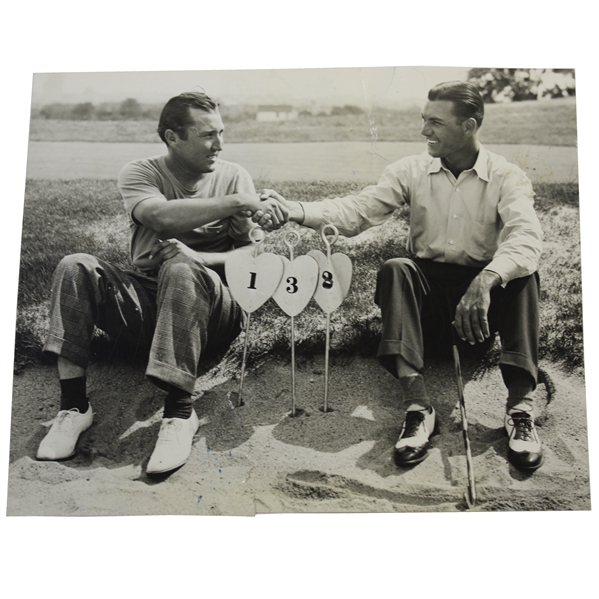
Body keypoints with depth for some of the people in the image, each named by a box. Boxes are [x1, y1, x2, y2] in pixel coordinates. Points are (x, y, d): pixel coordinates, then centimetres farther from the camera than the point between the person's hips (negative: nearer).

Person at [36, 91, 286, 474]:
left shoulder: (234, 177, 6)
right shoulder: (141, 174, 5)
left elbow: (251, 255, -1)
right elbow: (162, 216, -20)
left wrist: (196, 259, -20)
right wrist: (240, 203, -23)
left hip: (210, 306, -1)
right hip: (144, 299, 2)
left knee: (181, 270, -35)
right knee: (75, 267, -21)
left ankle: (180, 412, -30)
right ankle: (74, 404, -19)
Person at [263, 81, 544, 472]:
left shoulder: (507, 177, -5)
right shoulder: (412, 171, 2)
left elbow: (526, 238, -23)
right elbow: (358, 210, -9)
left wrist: (486, 280, -43)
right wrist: (298, 211, -26)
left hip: (486, 294, -1)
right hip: (428, 287, 1)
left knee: (523, 274, -29)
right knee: (395, 270, -29)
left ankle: (520, 406, -32)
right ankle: (418, 406, -37)